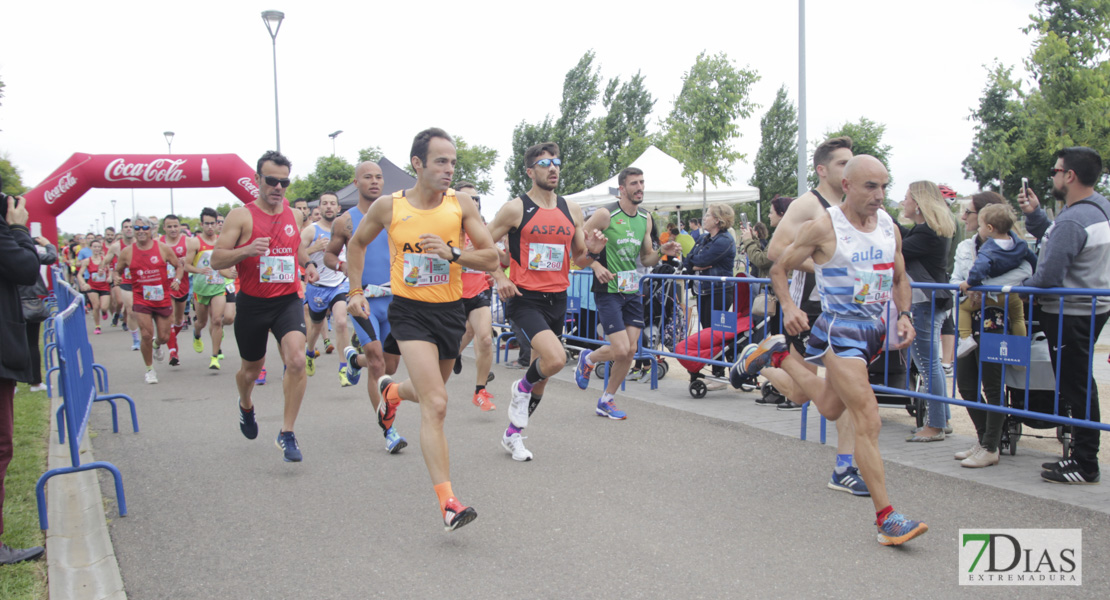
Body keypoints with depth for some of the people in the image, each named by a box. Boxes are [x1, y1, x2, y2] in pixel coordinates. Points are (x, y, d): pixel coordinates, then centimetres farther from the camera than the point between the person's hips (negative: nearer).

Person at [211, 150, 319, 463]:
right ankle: (246, 406, 52)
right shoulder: (241, 216, -6)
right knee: (251, 369, 15)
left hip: (288, 300, 2)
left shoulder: (294, 215, 8)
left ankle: (287, 433, -10)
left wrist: (308, 264, 9)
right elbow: (216, 260, -9)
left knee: (296, 359, -21)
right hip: (252, 303, -2)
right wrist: (246, 250, -26)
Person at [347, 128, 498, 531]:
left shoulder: (461, 205, -3)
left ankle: (392, 391, 60)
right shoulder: (388, 207, -4)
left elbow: (491, 259, -4)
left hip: (450, 311, 3)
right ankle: (447, 502, -16)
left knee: (429, 393, 23)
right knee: (436, 404, -17)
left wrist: (453, 252, -20)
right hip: (409, 312, -3)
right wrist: (356, 291, 9)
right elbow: (357, 244, 15)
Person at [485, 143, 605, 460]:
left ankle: (513, 434, 29)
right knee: (556, 358, -26)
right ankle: (522, 387, 7)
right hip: (524, 298, -6)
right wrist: (499, 278, -14)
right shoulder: (515, 208, -5)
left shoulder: (571, 210, 9)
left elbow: (579, 258, 16)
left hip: (557, 299, 6)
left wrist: (592, 252, -6)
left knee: (543, 370, 11)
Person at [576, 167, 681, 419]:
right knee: (621, 350, -13)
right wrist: (596, 266, -21)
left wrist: (661, 251, -2)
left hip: (632, 291, 6)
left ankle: (606, 402, 19)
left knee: (631, 350, 2)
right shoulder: (605, 214, -11)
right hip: (608, 291, -6)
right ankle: (587, 359, 20)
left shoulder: (645, 218, 9)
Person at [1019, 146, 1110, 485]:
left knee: (1075, 389, -3)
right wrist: (1034, 214, 6)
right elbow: (1056, 241, 16)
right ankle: (1082, 456, 26)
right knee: (1080, 385, 17)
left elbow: (1048, 276, -24)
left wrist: (1022, 289, -6)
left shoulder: (1072, 221, -23)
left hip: (1070, 316, -10)